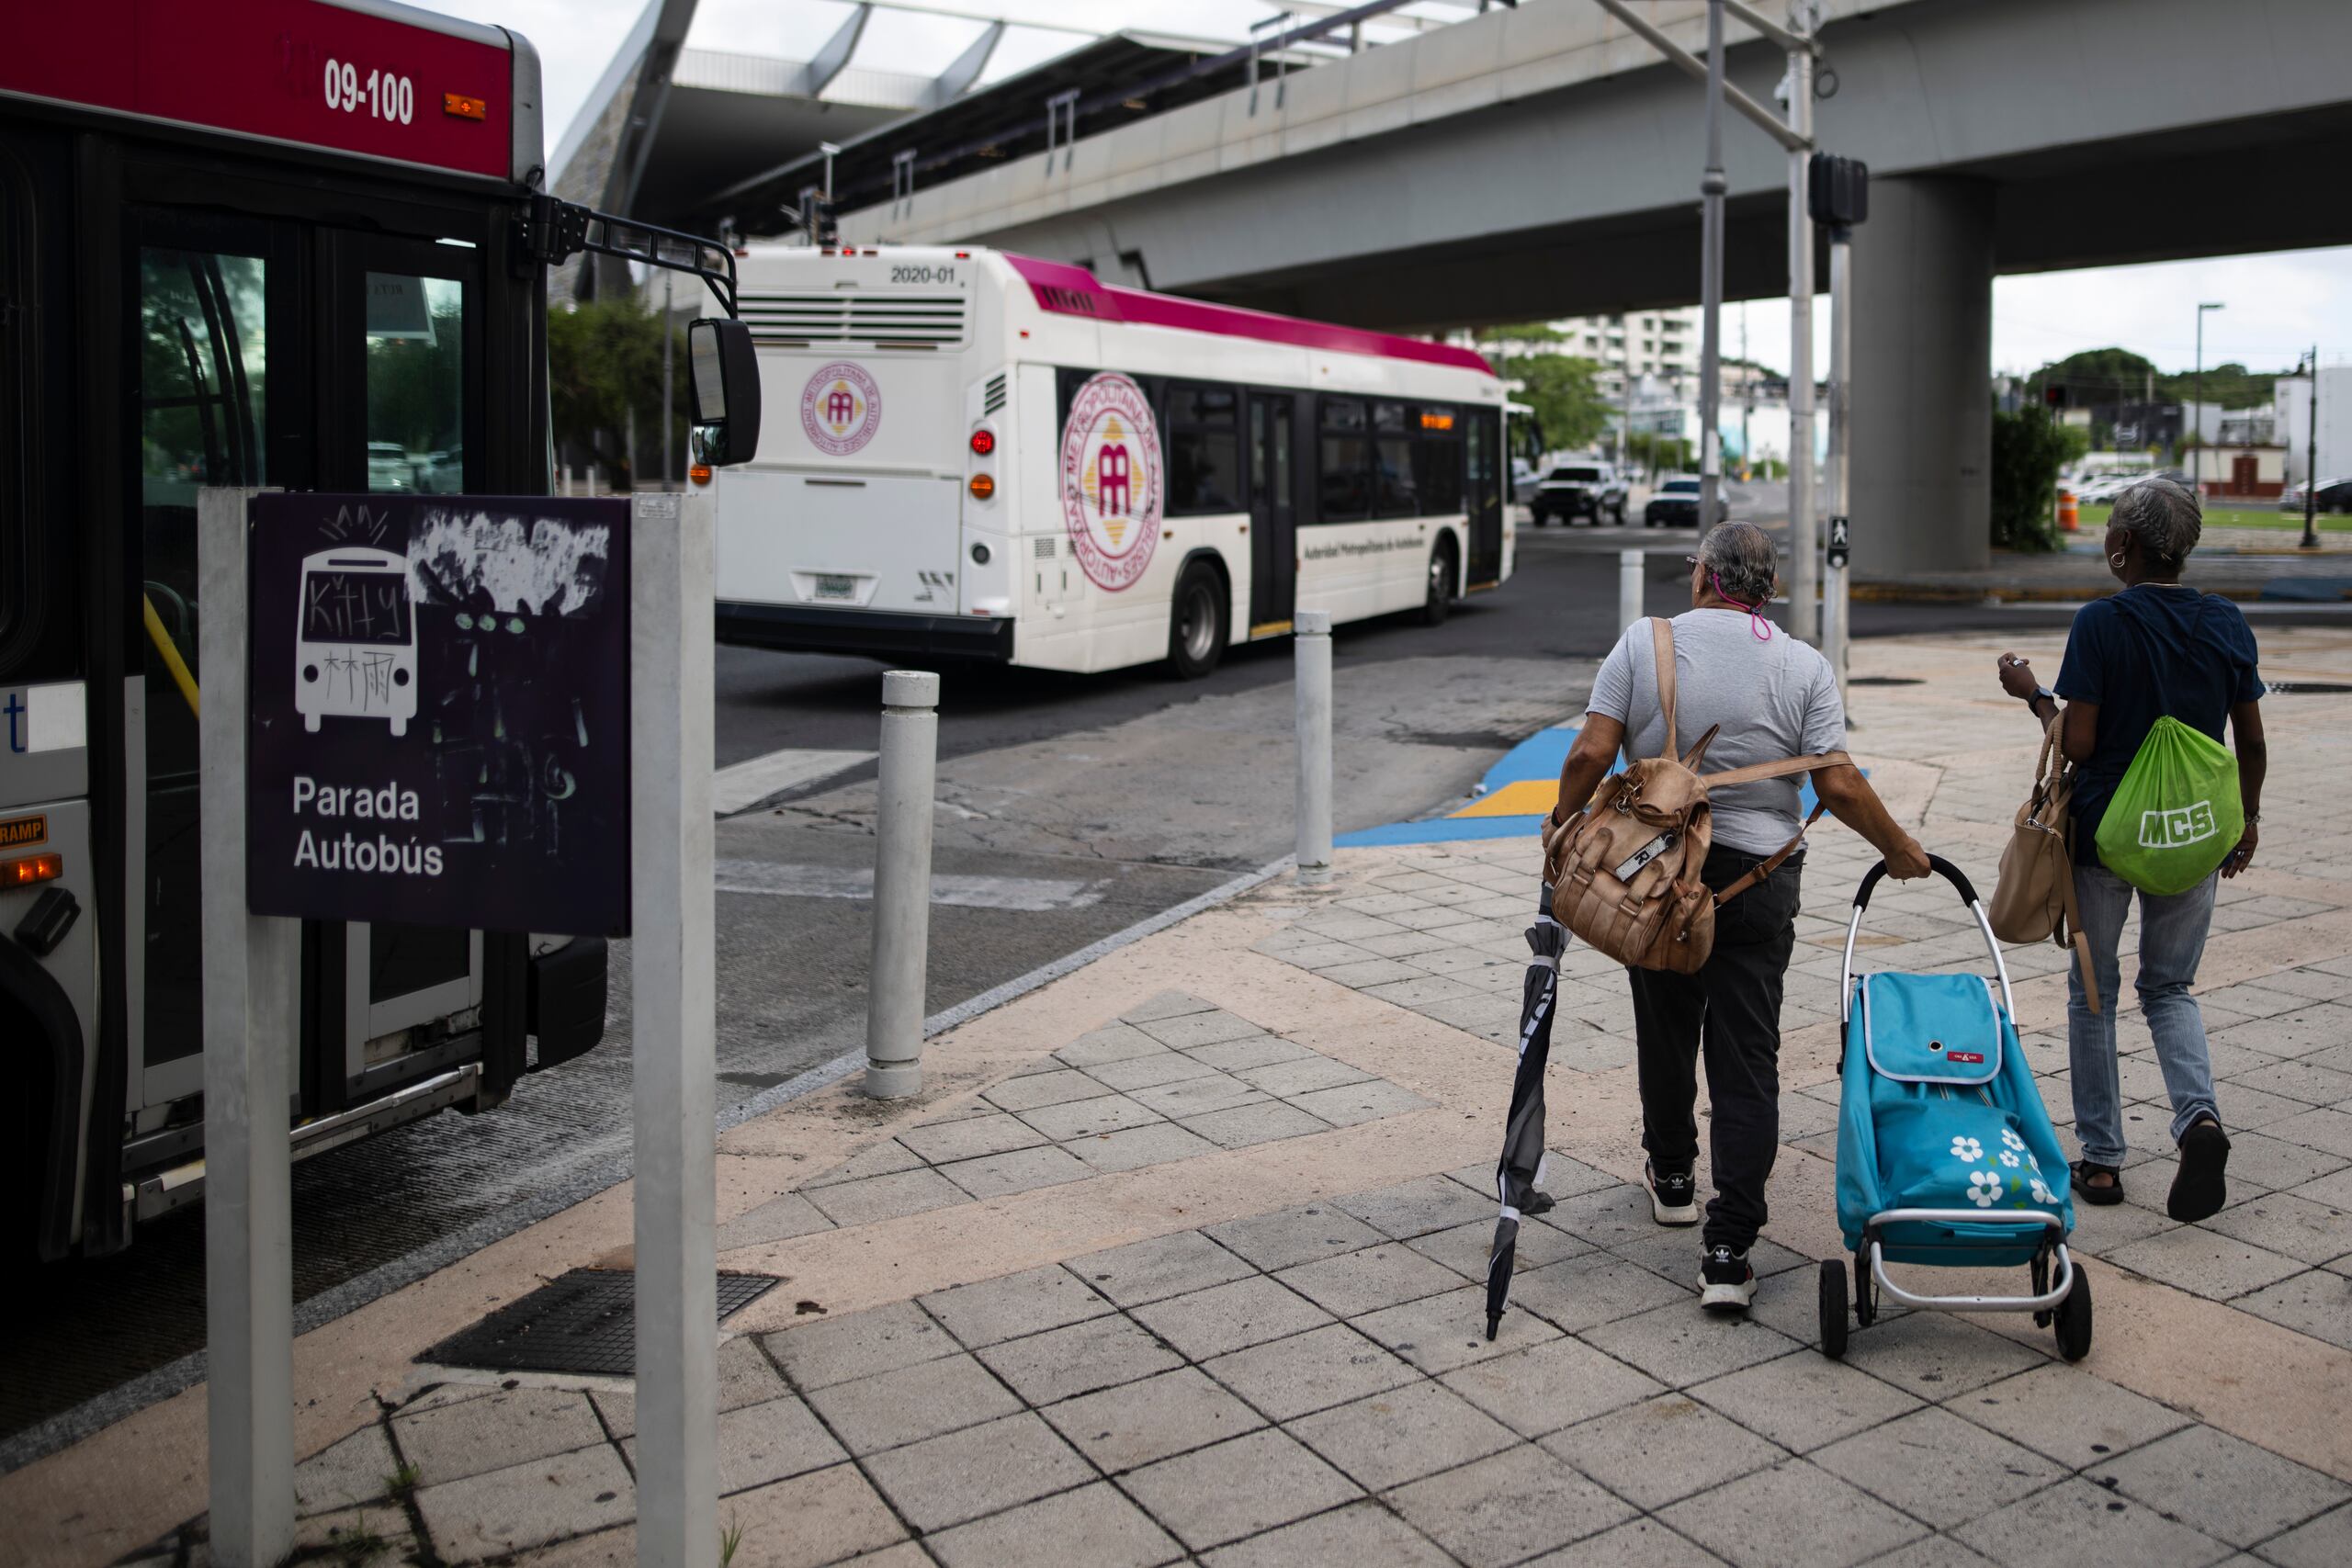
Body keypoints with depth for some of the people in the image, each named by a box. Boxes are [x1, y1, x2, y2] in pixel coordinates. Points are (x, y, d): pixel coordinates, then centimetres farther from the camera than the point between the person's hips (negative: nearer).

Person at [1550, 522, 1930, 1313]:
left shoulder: (1643, 643, -3)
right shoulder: (1805, 668, -2)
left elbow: (1592, 753, -10)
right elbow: (1839, 786, -7)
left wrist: (1562, 823, 5)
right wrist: (1898, 848, 8)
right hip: (1757, 877, -1)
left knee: (1665, 1031, 20)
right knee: (1747, 1060, 1)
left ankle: (1672, 1176, 39)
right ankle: (1728, 1251, -3)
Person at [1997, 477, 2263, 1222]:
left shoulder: (2101, 623, -14)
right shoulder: (2226, 623, 1)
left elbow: (2078, 743, -15)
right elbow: (2252, 743, 4)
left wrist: (2033, 694, 2)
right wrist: (2247, 818, 19)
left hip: (2104, 830, -4)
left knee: (2093, 991, 12)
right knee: (2170, 988, 18)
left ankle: (2101, 1160, 17)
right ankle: (2199, 1115, -8)